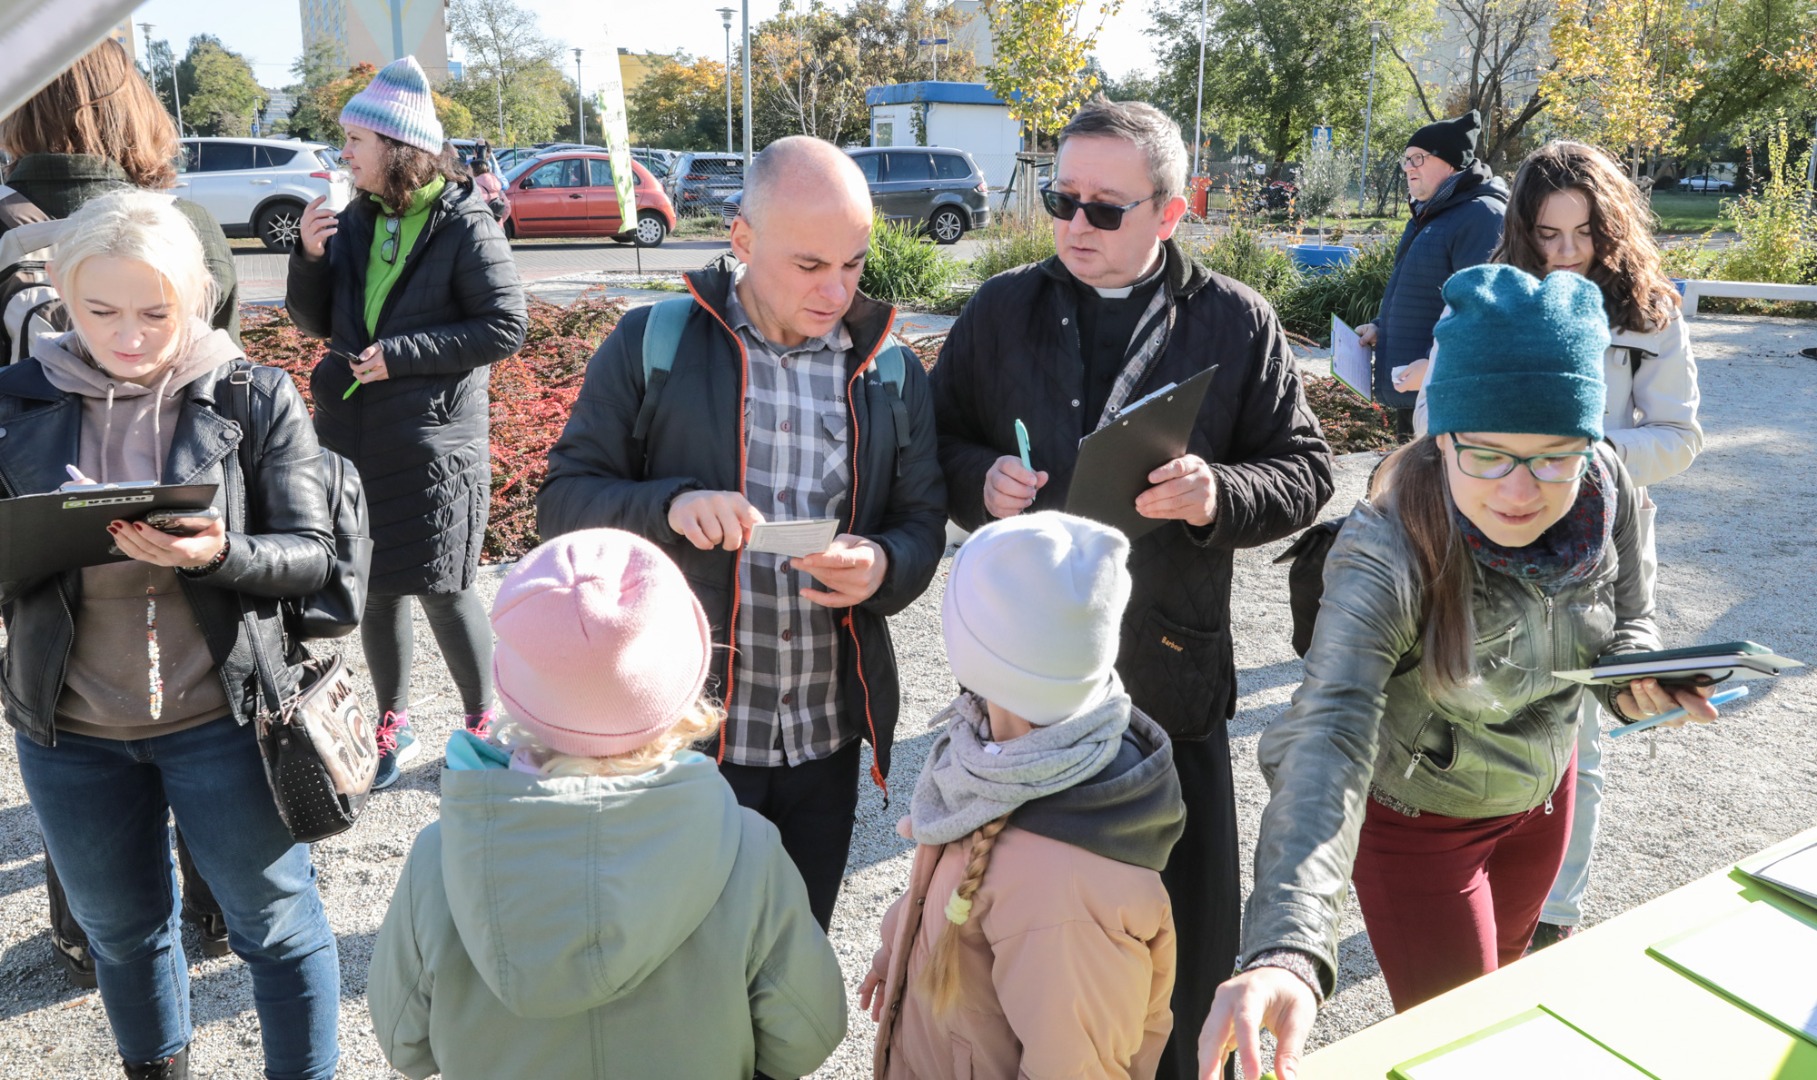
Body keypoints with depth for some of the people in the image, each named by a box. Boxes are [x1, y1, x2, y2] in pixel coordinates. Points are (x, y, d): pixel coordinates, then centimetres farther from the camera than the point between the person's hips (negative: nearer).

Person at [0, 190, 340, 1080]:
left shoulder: (256, 397, -8)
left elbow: (310, 556, -9)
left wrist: (220, 553, -29)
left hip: (222, 715, -3)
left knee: (276, 922, 10)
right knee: (119, 928, 23)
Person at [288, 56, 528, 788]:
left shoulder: (465, 226, -9)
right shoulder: (353, 222, 8)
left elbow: (506, 327, -12)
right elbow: (316, 323, 13)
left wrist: (402, 354, -17)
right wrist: (310, 256, -6)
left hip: (434, 446, -5)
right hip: (352, 439, 6)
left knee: (441, 591, 1)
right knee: (375, 589, 12)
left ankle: (483, 724, 20)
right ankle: (392, 727, 28)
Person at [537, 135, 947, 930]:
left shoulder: (890, 374, 4)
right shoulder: (651, 345, -5)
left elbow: (923, 521, 8)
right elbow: (562, 502, -4)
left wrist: (885, 567, -15)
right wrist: (670, 506, -24)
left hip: (827, 739, 3)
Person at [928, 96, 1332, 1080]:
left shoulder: (1238, 324, -1)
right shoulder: (1001, 311, 4)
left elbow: (1304, 471, 2)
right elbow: (937, 441, 10)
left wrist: (1218, 496, -18)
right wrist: (979, 480, -12)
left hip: (1171, 672, -1)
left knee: (1192, 939, 11)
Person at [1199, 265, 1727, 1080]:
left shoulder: (1607, 491, -21)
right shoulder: (1388, 553, -38)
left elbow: (1628, 619, 0)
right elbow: (1328, 740, -50)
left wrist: (1636, 678, -25)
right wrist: (1288, 952, -64)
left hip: (1541, 790, 6)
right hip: (1418, 820, -5)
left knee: (1499, 985, 28)